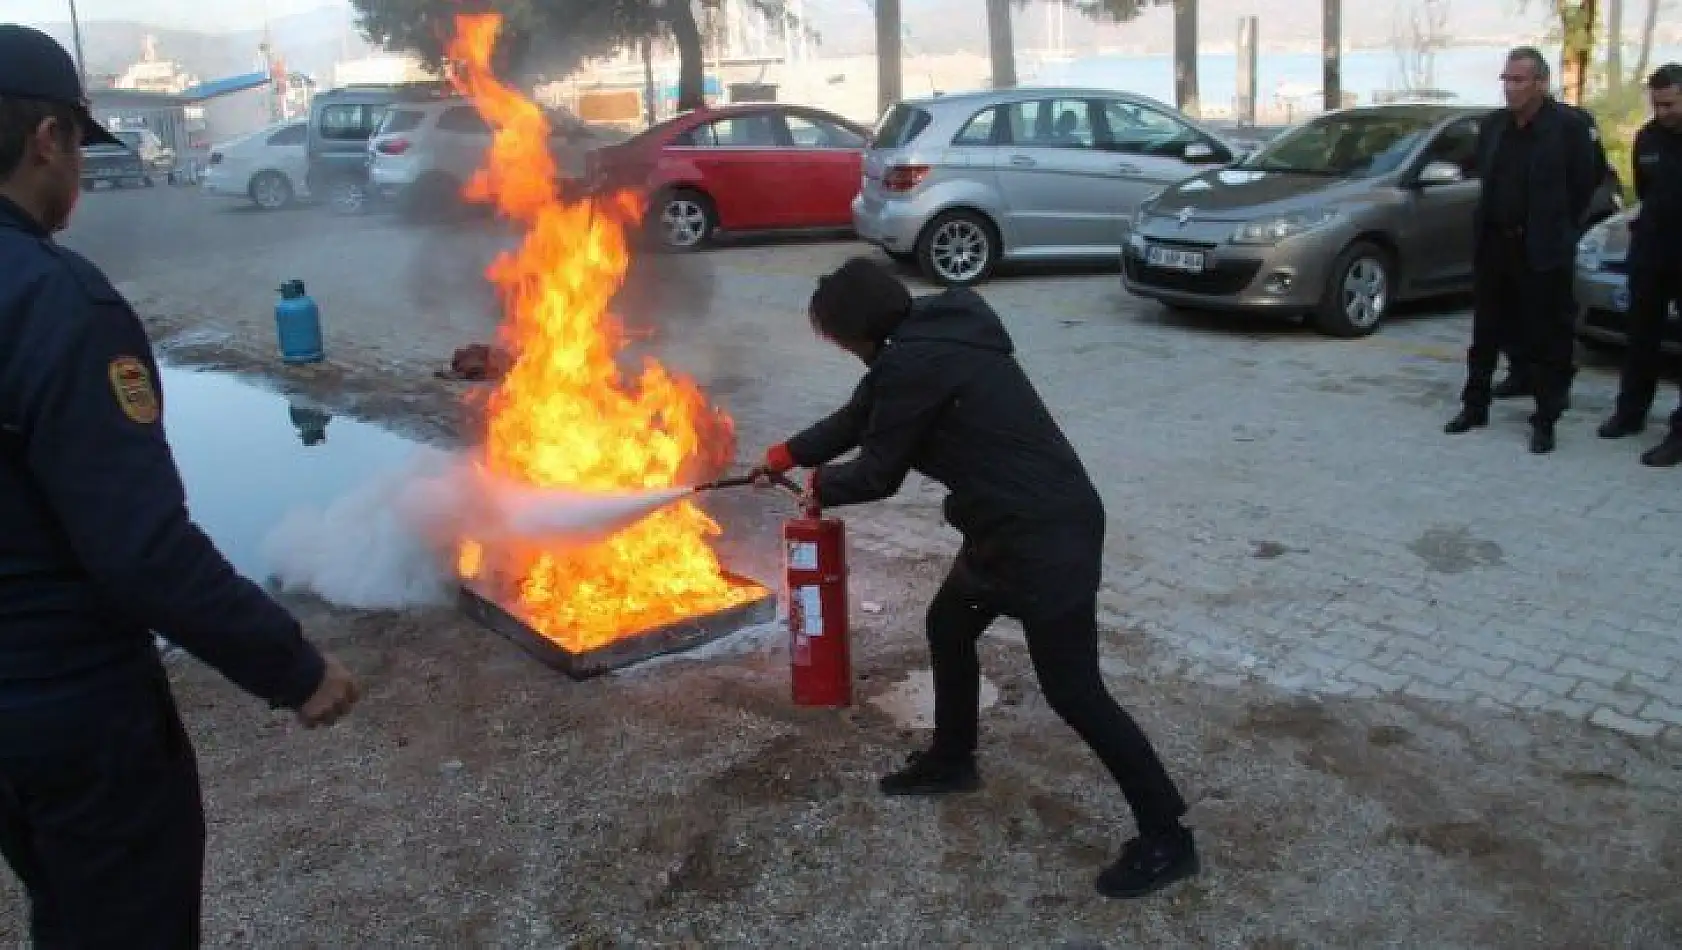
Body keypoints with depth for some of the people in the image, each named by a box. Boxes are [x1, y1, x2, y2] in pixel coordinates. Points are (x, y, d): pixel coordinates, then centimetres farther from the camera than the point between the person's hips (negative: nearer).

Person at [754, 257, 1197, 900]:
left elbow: (878, 473, -11)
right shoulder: (928, 342, 12)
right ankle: (952, 761, 43)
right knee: (948, 624, 24)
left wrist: (821, 485, 10)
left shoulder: (913, 363, -19)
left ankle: (1166, 838, 7)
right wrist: (788, 455, 35)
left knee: (1072, 690, -4)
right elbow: (861, 415, 25)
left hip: (1047, 534, -11)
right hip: (1013, 523, 11)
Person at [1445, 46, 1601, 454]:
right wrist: (1494, 220, 13)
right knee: (1486, 332, 12)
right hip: (1494, 245, 5)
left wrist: (1558, 230, 2)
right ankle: (1475, 406, 23)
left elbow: (1585, 183, -4)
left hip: (1543, 251, -5)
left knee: (1547, 339, 2)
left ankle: (1545, 420, 10)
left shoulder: (1569, 126, -9)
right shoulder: (1492, 125, 7)